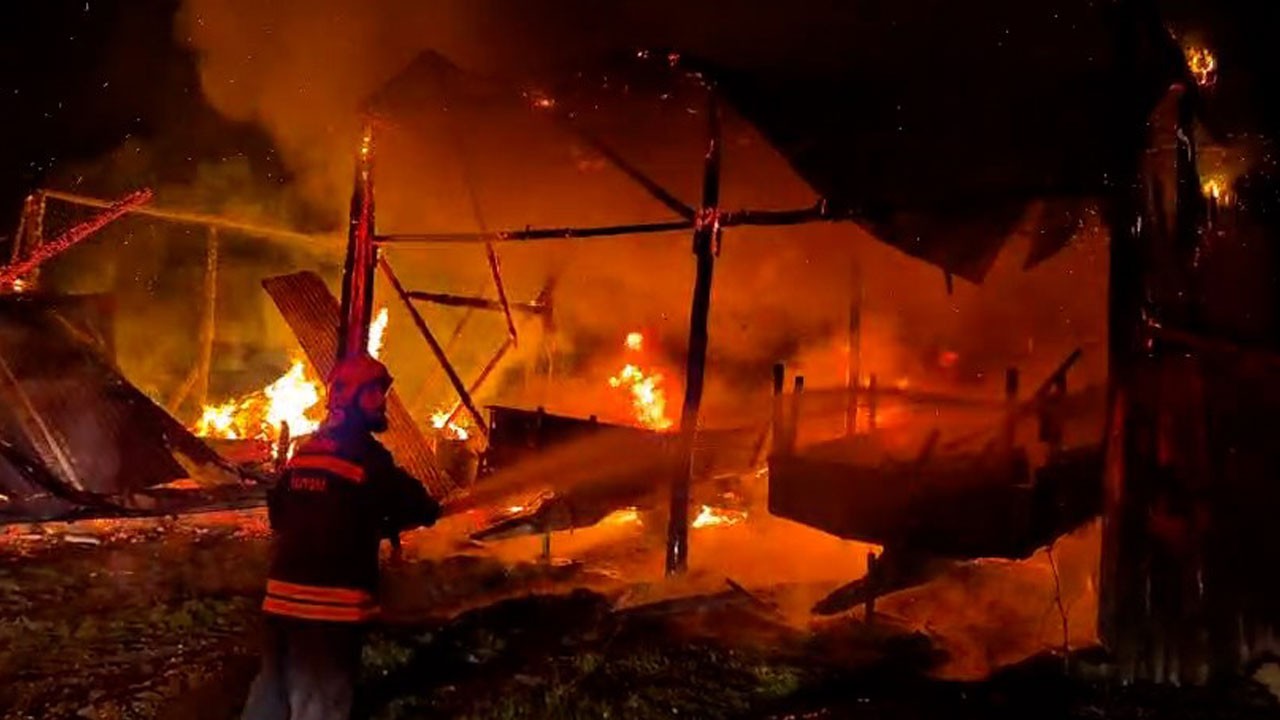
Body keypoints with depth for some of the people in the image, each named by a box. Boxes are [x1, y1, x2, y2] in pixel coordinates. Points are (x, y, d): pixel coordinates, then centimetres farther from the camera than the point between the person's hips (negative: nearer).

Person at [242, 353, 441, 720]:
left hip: (284, 594, 8)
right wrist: (386, 522, 10)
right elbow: (424, 510, -10)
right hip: (333, 602, -7)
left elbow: (277, 512, 19)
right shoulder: (367, 458, -14)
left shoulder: (303, 451, 10)